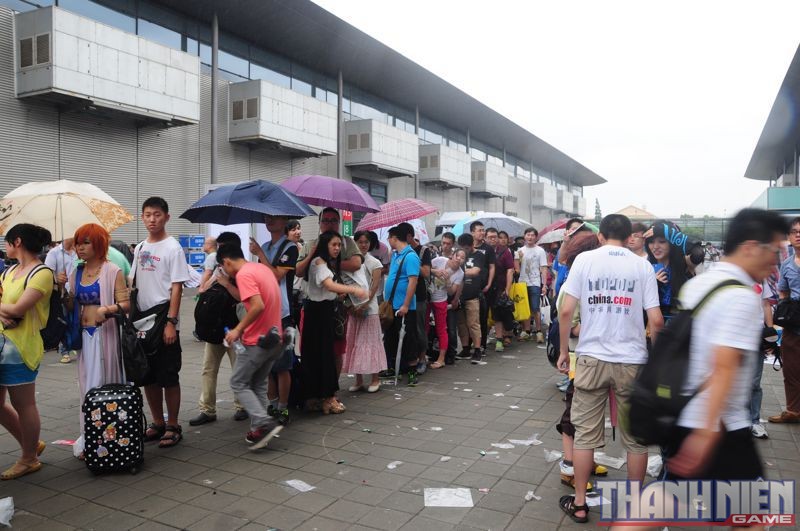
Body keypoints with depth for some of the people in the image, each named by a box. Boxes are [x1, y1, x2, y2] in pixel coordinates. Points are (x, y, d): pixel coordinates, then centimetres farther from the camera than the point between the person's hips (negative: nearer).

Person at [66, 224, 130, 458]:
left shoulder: (112, 271, -5)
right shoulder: (76, 273, 12)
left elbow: (125, 303, -9)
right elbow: (71, 306, 13)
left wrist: (107, 309, -27)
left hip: (105, 334, -5)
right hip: (83, 335, 5)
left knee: (103, 384, -2)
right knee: (87, 386, 9)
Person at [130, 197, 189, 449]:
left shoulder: (173, 248, -8)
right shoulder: (140, 248, 13)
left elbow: (177, 287, -13)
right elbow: (132, 282, 18)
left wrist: (171, 322, -19)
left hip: (163, 324, -7)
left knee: (169, 378, 1)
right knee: (148, 377, 14)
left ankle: (173, 426, 13)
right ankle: (158, 423, 27)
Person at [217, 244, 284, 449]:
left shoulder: (243, 274, -16)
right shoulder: (262, 268, 12)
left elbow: (258, 306, -27)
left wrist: (238, 329, -19)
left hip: (256, 341, -9)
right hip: (274, 338, 9)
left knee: (238, 383, 5)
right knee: (258, 384, 17)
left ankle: (265, 423, -5)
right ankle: (259, 430, 18)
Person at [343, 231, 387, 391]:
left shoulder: (374, 262, -2)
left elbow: (375, 286, -9)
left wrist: (364, 304, -16)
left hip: (368, 308, -4)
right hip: (353, 308, 4)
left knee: (370, 342, 0)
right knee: (354, 342, 7)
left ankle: (375, 379, 9)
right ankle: (358, 380, 16)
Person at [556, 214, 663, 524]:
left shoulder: (584, 260, -2)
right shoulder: (642, 266, 1)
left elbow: (566, 311, -7)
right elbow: (656, 320, -4)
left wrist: (563, 352, 4)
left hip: (591, 358, 0)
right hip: (632, 360, 1)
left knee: (585, 432, 9)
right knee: (636, 436, 14)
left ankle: (579, 503, 19)